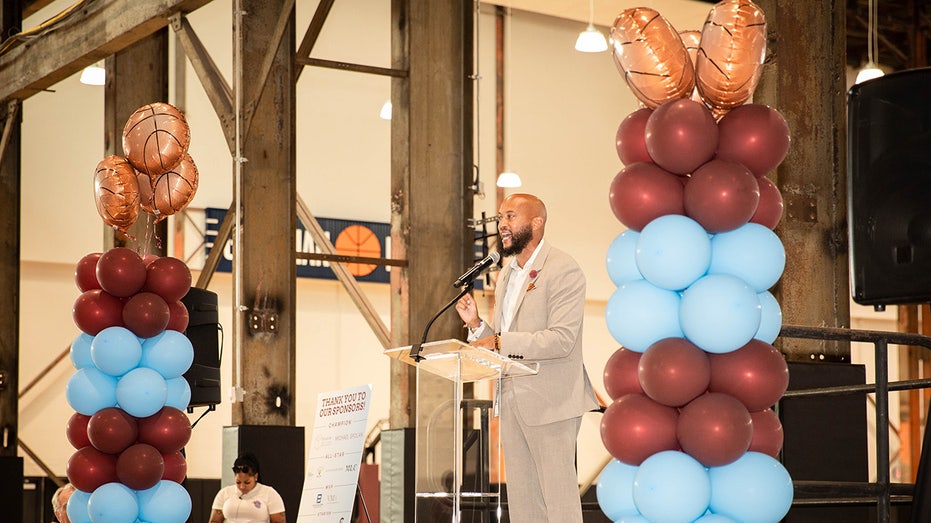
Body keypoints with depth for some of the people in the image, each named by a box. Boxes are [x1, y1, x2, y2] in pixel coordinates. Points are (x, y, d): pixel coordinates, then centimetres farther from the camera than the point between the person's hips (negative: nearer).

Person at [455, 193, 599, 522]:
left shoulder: (563, 270, -10)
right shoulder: (506, 275, 17)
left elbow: (561, 339, -21)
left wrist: (499, 342, -22)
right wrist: (476, 325, 1)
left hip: (549, 403, -8)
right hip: (512, 402, 8)